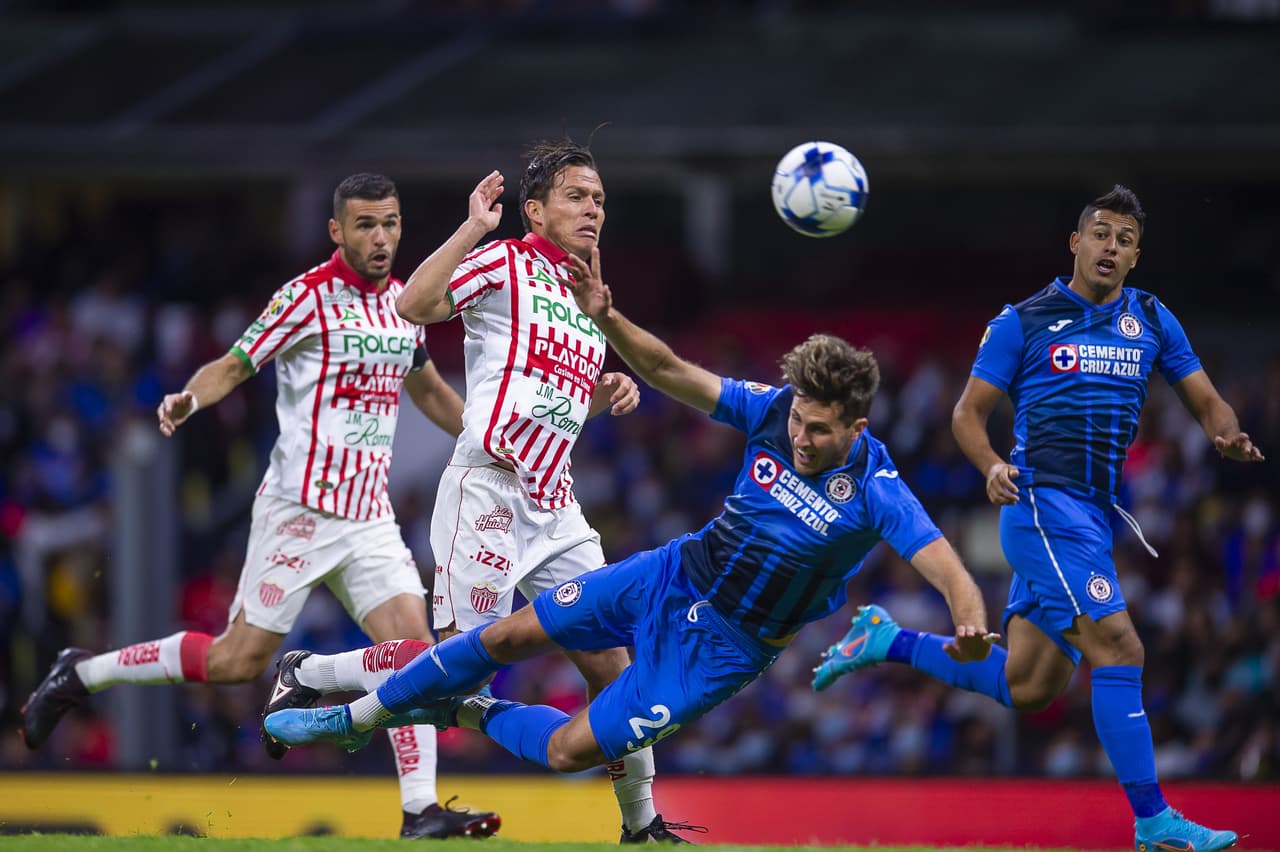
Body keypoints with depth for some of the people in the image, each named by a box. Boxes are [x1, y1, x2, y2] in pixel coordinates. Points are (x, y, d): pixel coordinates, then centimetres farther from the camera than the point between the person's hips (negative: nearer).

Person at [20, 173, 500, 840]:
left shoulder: (403, 302, 12)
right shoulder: (308, 296, -9)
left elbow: (427, 390, 28)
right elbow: (233, 365, -11)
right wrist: (189, 398, -31)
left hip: (369, 516, 6)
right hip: (300, 509, -6)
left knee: (412, 645, -9)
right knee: (238, 660, -4)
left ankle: (421, 811, -10)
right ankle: (80, 674, 12)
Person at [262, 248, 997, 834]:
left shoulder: (875, 490, -25)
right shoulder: (774, 410, -12)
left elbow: (942, 564, -33)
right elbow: (671, 371, -10)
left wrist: (971, 626, -54)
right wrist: (607, 319, -26)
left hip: (723, 646, -4)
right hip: (674, 577, 4)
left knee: (570, 750, -7)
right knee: (509, 636, 7)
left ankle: (477, 716, 26)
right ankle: (356, 719, 26)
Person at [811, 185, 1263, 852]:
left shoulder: (1151, 320, 13)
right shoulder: (1024, 321, 0)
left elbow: (1205, 401, 11)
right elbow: (969, 412, 3)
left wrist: (1227, 434, -13)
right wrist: (993, 466, -18)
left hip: (1095, 515, 7)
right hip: (1045, 502, -7)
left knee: (1025, 686, 10)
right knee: (1118, 649, -18)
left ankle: (885, 640, 29)